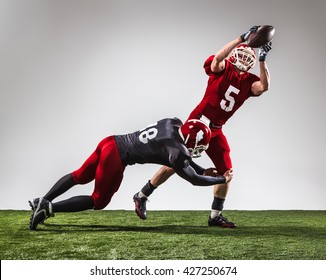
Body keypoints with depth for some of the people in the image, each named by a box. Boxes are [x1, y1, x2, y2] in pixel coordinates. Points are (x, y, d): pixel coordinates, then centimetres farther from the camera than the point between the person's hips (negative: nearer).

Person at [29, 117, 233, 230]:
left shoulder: (173, 123, 7)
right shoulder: (176, 150, -15)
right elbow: (193, 179, -10)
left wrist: (203, 170, 21)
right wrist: (222, 179, 3)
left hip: (111, 142, 8)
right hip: (115, 158, -8)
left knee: (79, 177, 25)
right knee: (99, 202, 6)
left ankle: (43, 202, 26)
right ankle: (49, 208, -2)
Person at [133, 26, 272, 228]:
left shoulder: (249, 81, 3)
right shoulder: (222, 68, -8)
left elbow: (264, 86, -17)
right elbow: (218, 57, -31)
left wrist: (262, 60, -23)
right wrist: (243, 38, -34)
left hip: (216, 130, 6)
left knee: (226, 172, 3)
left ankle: (216, 216, 18)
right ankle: (142, 196, 15)